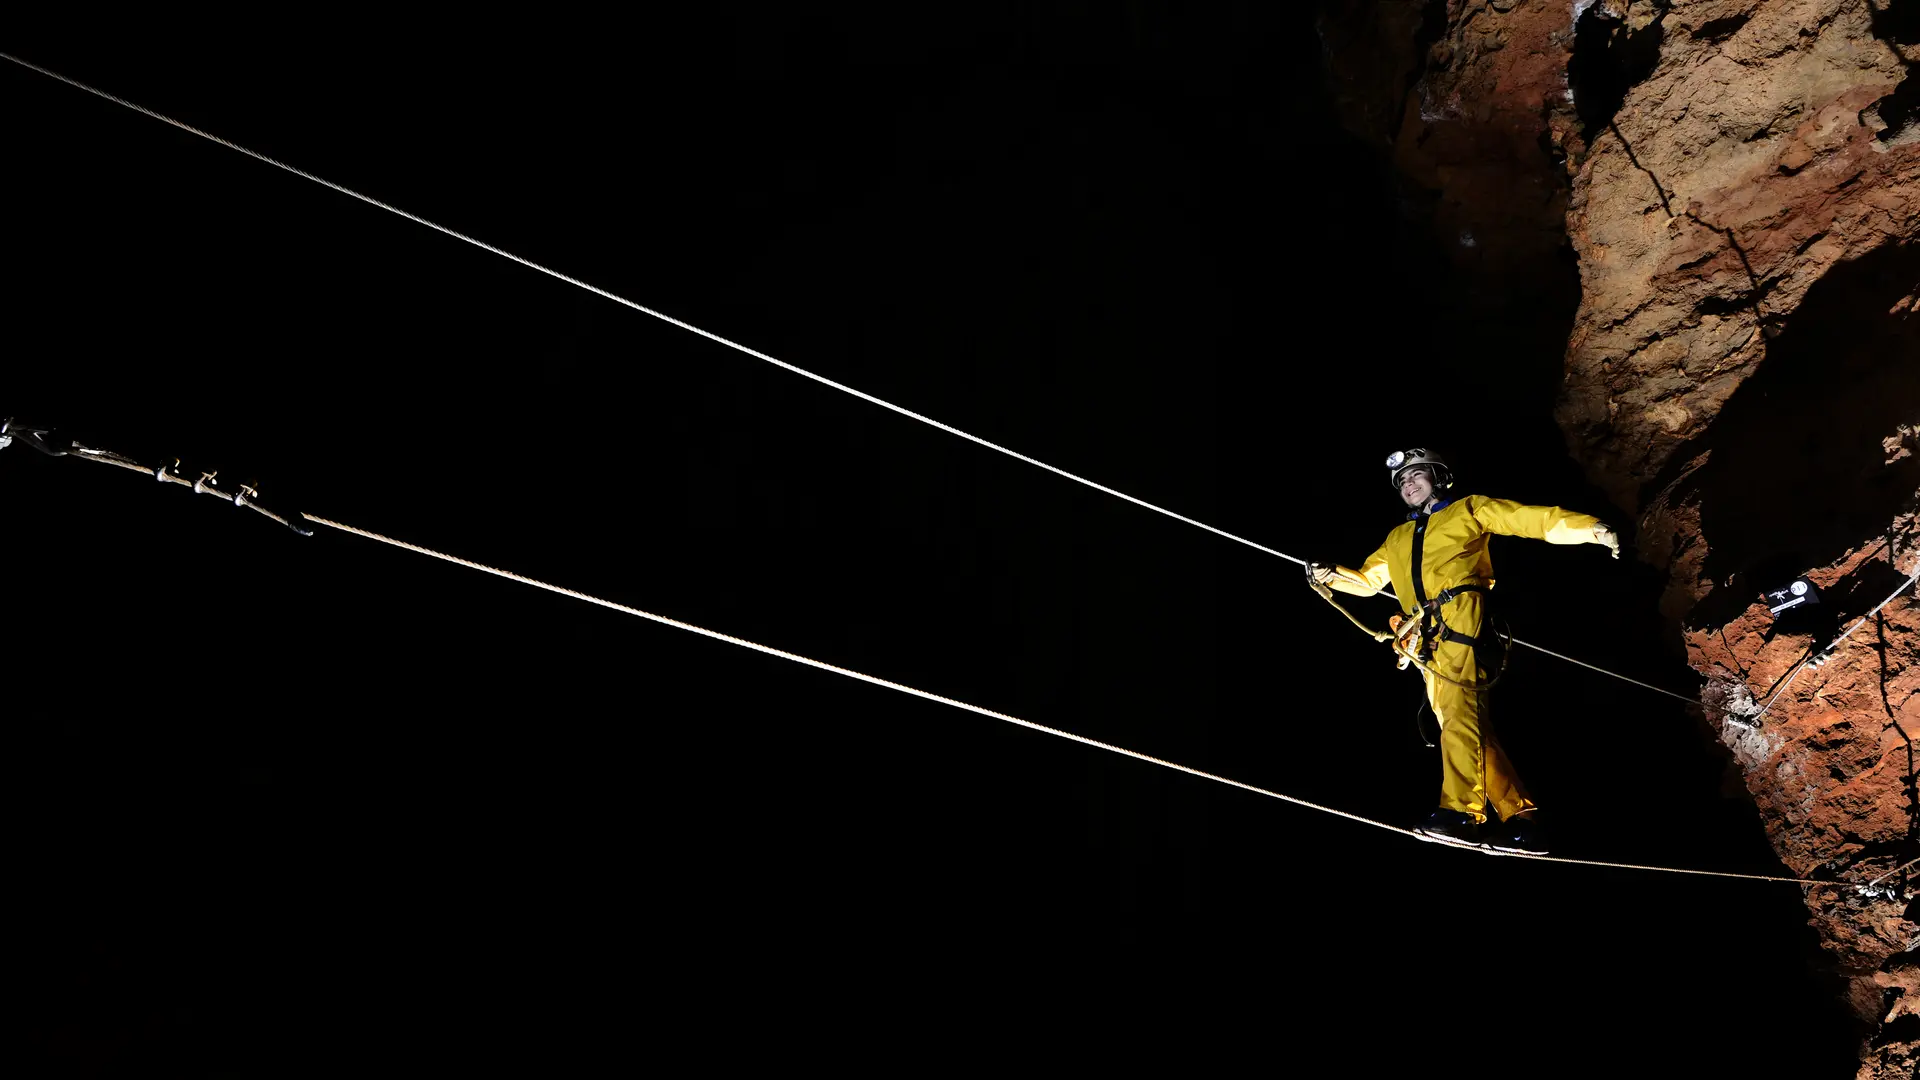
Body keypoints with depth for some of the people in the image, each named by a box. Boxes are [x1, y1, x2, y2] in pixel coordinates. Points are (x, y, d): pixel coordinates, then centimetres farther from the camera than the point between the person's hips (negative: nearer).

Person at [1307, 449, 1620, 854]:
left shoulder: (1468, 510, 17)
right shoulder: (1398, 539, 33)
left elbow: (1530, 518, 7)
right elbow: (1366, 579, 37)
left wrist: (1588, 527, -6)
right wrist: (1331, 575, 16)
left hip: (1461, 618, -6)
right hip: (1429, 639, 6)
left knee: (1459, 712, -23)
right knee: (1462, 725, -3)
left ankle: (1462, 812, -34)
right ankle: (1522, 818, -4)